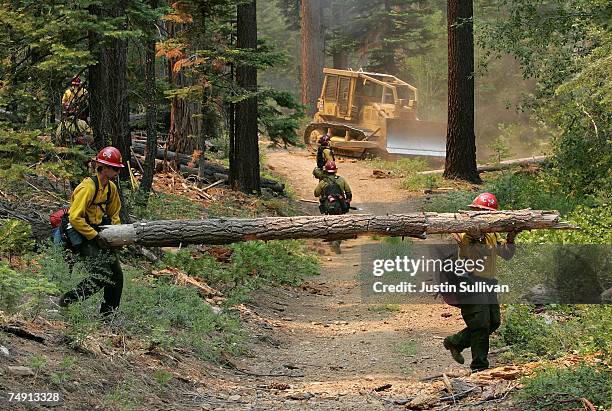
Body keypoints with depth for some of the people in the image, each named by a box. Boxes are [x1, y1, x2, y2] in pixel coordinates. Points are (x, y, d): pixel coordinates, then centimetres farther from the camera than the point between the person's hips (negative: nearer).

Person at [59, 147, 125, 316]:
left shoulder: (111, 187, 7)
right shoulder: (88, 187, -21)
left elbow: (113, 214, 21)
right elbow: (75, 218, -25)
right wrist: (95, 236, -21)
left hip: (97, 234, 9)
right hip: (82, 237, -9)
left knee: (117, 275, 7)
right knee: (102, 275, -21)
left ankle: (109, 313, 18)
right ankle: (67, 301, -14)